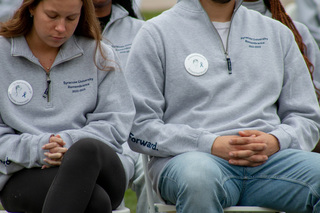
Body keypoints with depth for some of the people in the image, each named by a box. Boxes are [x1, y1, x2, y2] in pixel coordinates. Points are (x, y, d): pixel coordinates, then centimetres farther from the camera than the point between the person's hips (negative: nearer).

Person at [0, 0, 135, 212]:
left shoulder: (100, 54, 13)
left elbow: (116, 124, 5)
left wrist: (70, 142, -13)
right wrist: (34, 149, -15)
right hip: (24, 175, -1)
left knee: (87, 148, -39)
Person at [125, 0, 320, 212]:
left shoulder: (278, 33, 22)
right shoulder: (156, 33, 10)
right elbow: (138, 127, 2)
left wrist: (275, 141, -5)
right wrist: (211, 145, -12)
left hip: (271, 159, 2)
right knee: (198, 177, -41)